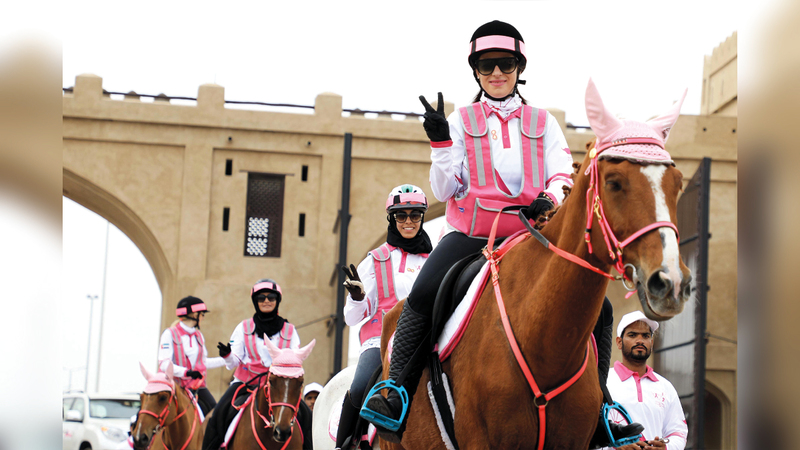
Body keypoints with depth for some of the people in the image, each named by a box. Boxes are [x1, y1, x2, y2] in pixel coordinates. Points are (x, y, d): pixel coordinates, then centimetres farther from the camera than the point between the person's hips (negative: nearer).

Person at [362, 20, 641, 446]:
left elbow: (562, 176, 4)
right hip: (470, 234, -1)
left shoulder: (543, 122, 15)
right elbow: (445, 190, 5)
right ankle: (397, 395, -16)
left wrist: (550, 199, -19)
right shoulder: (461, 120, 11)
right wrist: (440, 143, -11)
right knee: (421, 296, -27)